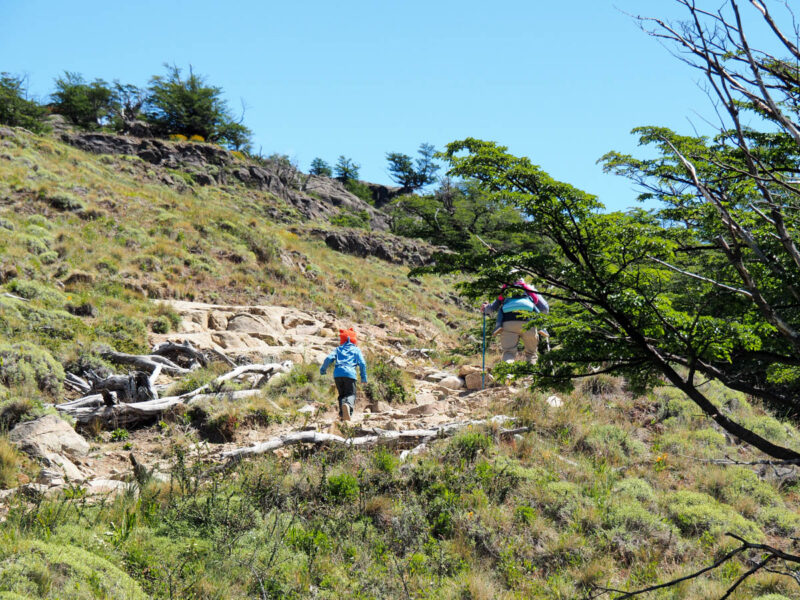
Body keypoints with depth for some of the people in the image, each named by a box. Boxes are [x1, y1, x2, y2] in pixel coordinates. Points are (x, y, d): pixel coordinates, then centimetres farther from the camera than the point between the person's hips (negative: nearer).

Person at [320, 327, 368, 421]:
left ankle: (342, 414, -2)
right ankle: (348, 405, -36)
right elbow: (362, 363, 7)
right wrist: (364, 377, 13)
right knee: (351, 394, -1)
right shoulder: (356, 350, 18)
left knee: (342, 394, 16)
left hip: (337, 374, 2)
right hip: (350, 373, -2)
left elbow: (329, 358, 8)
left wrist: (323, 369, 21)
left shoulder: (338, 349, 22)